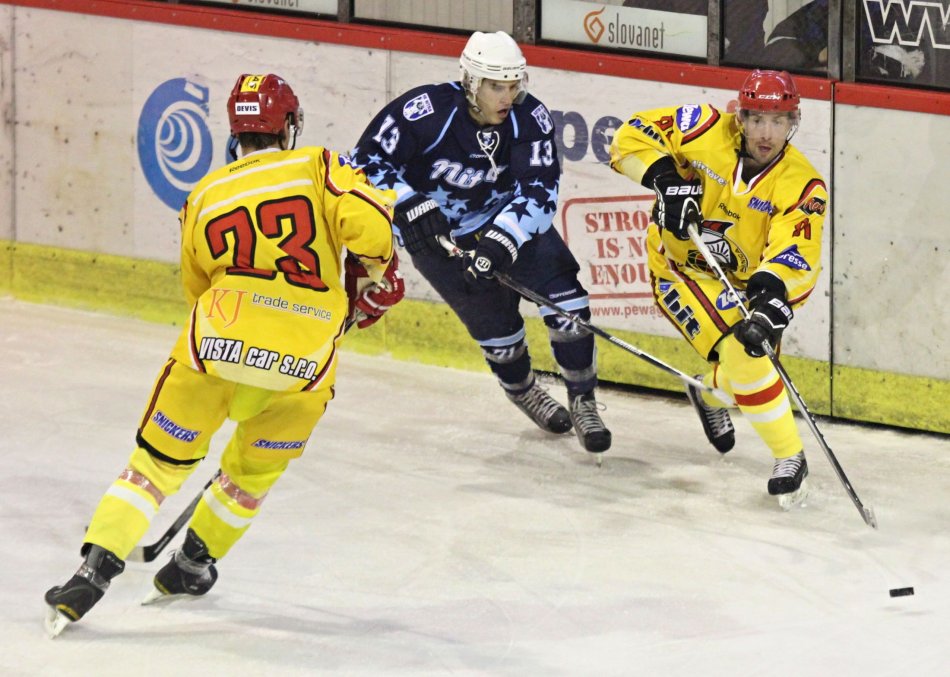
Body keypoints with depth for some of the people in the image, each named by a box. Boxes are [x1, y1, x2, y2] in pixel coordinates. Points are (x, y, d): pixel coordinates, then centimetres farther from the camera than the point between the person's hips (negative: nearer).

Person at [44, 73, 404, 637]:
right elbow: (368, 221, -7)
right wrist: (377, 276, 11)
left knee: (160, 462, 11)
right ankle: (194, 565, 32)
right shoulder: (320, 167, 9)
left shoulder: (204, 197, 18)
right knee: (254, 471, 24)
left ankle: (95, 571, -2)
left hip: (218, 343, 1)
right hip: (306, 365, -1)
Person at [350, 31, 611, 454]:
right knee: (493, 318, -4)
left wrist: (502, 240, -40)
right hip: (435, 230, -2)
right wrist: (408, 205, -39)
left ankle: (582, 402, 4)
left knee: (564, 298, -12)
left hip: (510, 217, 3)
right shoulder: (425, 112, -29)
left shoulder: (529, 118, -21)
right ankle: (521, 391, 29)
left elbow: (539, 192, -25)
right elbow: (368, 162, -24)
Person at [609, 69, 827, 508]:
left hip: (744, 277, 3)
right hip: (681, 268, -3)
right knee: (740, 350, -20)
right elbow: (634, 136, -13)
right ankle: (788, 456, -9)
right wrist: (665, 177, -29)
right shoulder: (707, 131, -19)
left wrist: (769, 298, -48)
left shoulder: (801, 184, -18)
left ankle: (710, 391, 42)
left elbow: (795, 256, -30)